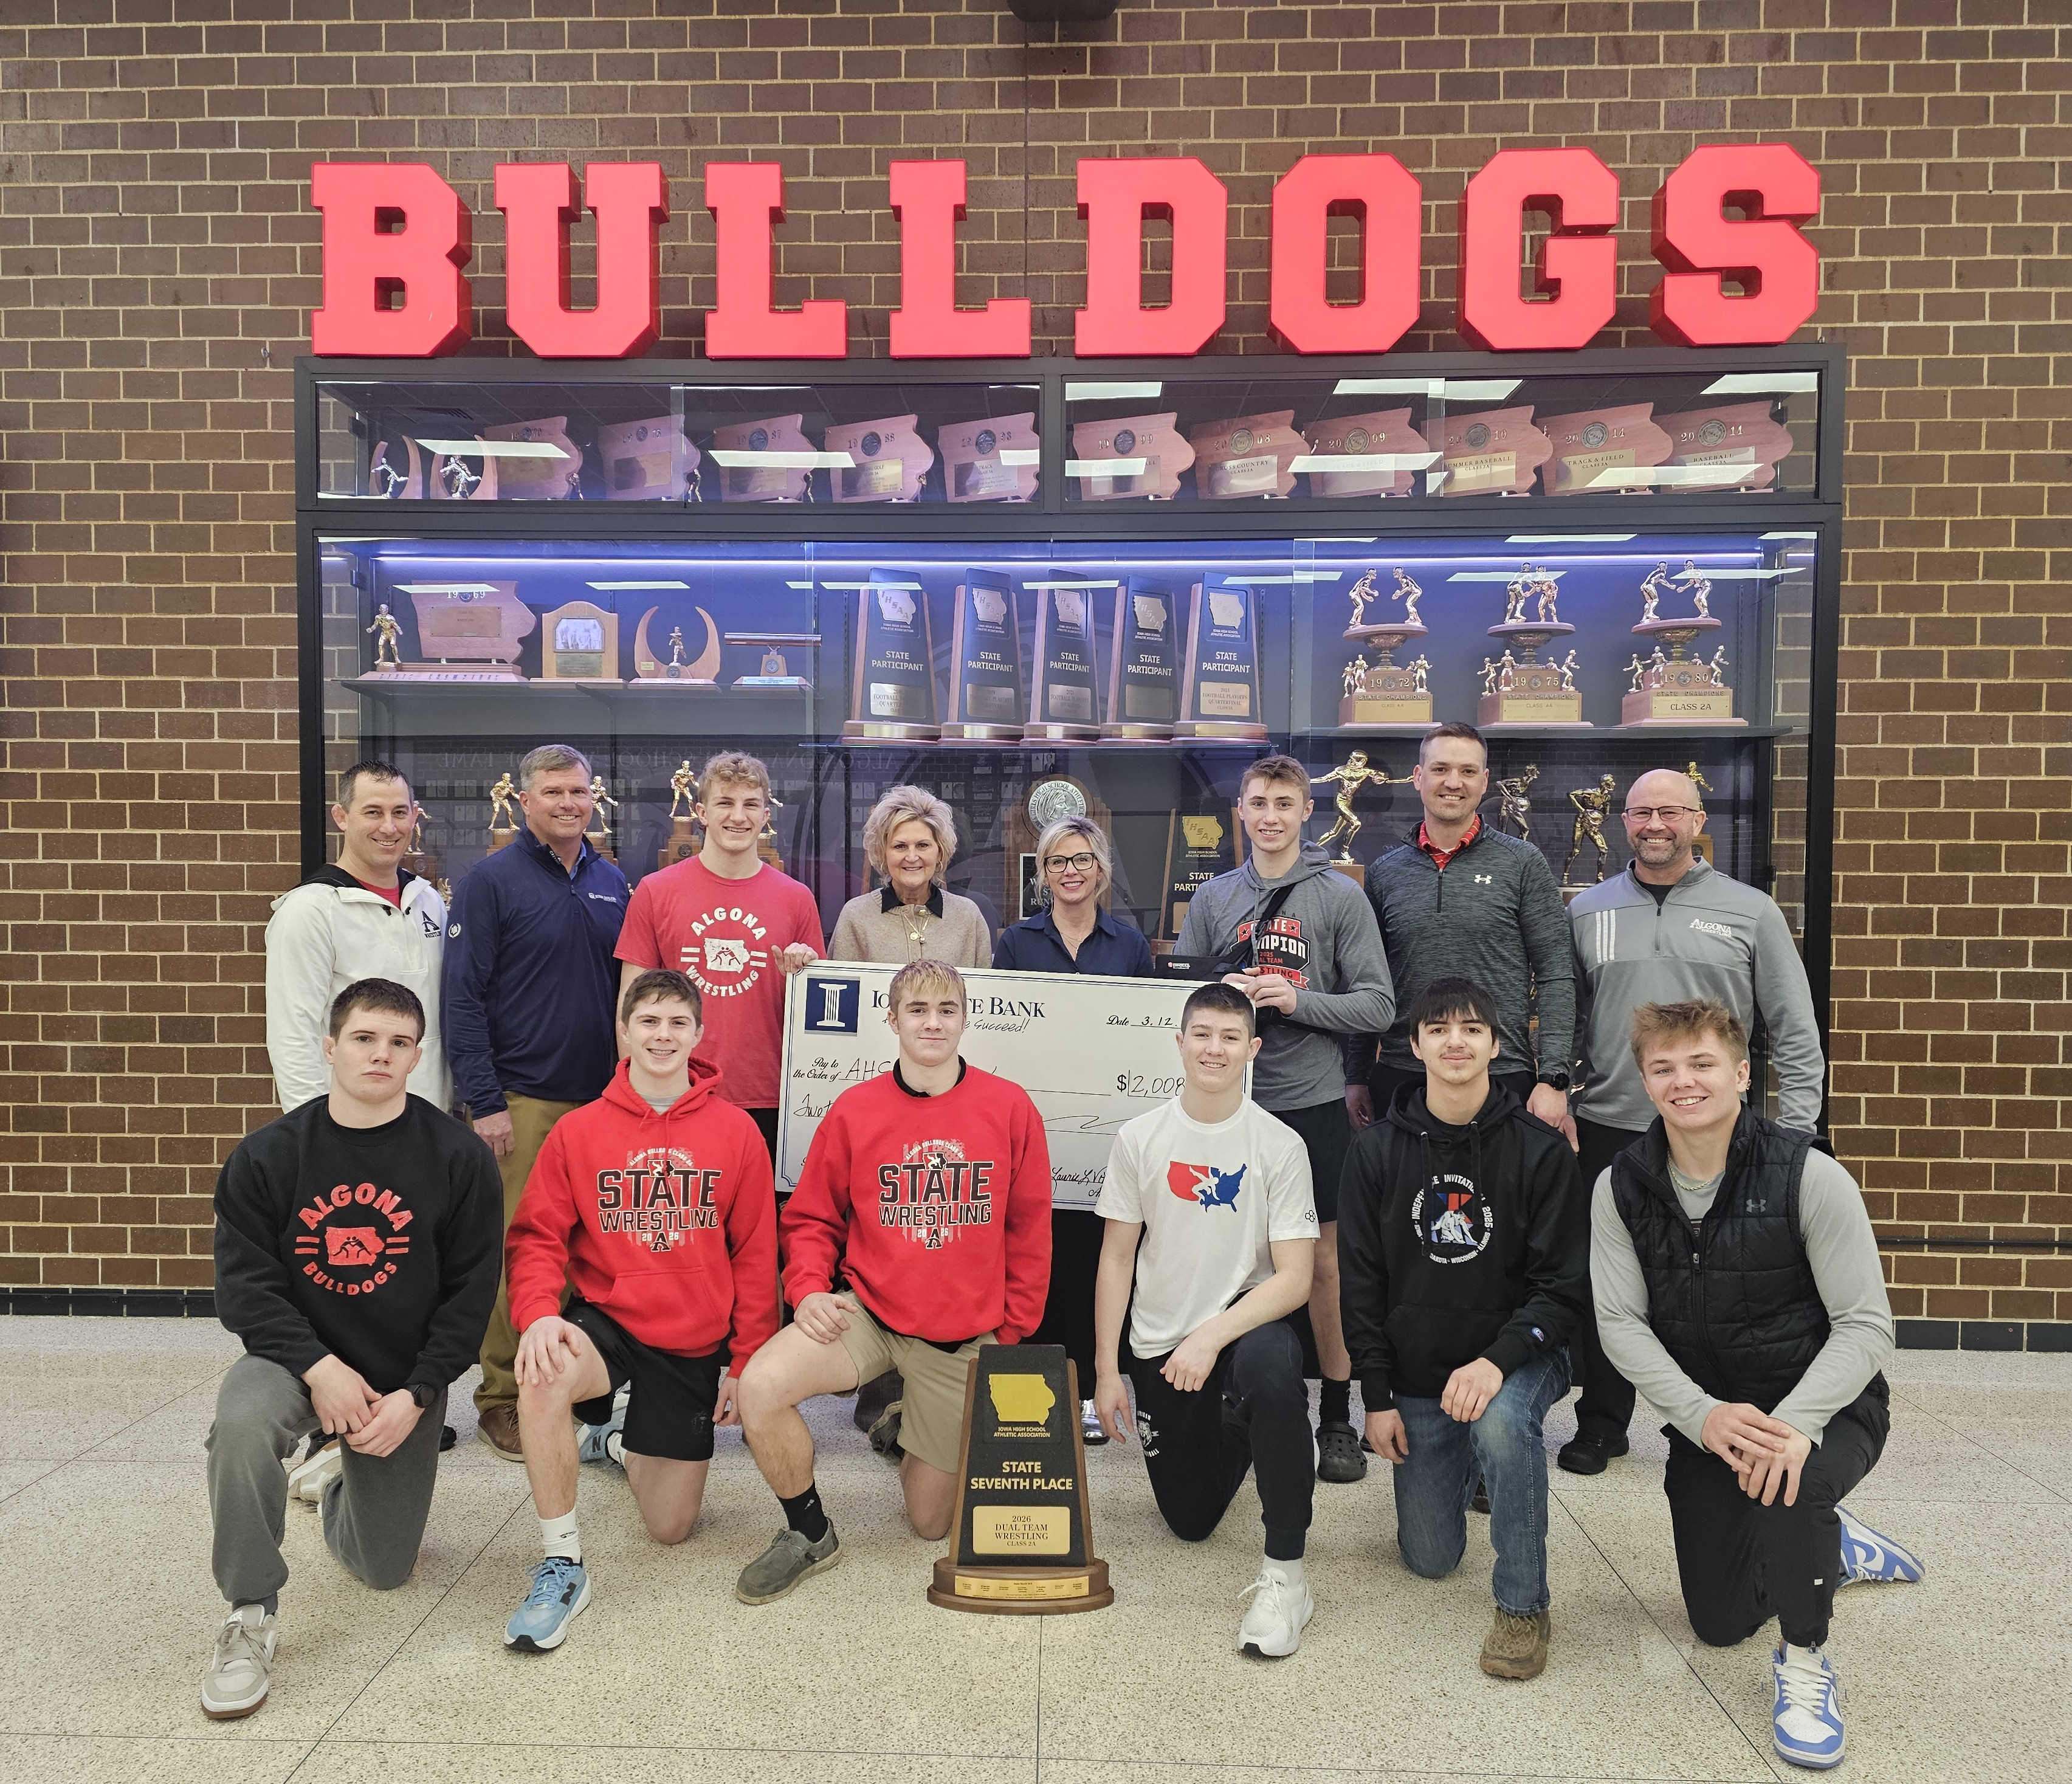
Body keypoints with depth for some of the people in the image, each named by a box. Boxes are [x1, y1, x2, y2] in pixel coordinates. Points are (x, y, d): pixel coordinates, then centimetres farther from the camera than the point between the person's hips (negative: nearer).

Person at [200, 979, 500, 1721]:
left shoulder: (460, 1157, -11)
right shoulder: (266, 1155, -8)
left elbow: (471, 1291, -9)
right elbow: (245, 1283, -9)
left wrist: (415, 1395, -16)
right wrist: (319, 1367, -22)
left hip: (408, 1376, 1)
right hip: (298, 1355, 0)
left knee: (383, 1570, 9)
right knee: (241, 1421, -36)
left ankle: (342, 1471, 44)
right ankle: (251, 1615, -15)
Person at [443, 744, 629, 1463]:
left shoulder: (612, 883, 12)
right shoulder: (491, 882, -4)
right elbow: (462, 999, -7)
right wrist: (484, 1102, -13)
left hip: (599, 1098, 5)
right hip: (521, 1100, -5)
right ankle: (503, 1396, 12)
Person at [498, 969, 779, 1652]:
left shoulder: (736, 1131, -5)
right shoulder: (578, 1131, -3)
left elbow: (755, 1256, -1)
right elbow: (537, 1236, -4)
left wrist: (746, 1361, -3)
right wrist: (538, 1313, -24)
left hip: (695, 1344, 1)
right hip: (604, 1320, -1)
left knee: (670, 1526, 7)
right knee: (543, 1380, -37)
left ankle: (620, 1440, 43)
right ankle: (561, 1564, -16)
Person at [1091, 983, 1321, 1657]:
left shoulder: (1279, 1145, -10)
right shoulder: (1140, 1139, -3)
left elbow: (1295, 1277, -14)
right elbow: (1116, 1260, 2)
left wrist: (1213, 1336, -26)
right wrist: (1107, 1371, -2)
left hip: (1246, 1323, -3)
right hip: (1159, 1346, 3)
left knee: (1271, 1366, -39)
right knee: (1190, 1521, 8)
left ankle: (1284, 1572, -24)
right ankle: (1233, 1441, 44)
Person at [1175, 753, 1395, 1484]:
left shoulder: (1341, 896, 1)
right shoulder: (1212, 899, 9)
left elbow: (1378, 1006, -2)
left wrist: (1300, 1001, -16)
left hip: (1313, 1101, -2)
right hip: (1229, 1102, 2)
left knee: (1325, 1261, 5)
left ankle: (1337, 1418, 19)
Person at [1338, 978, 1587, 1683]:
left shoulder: (1540, 1149, -10)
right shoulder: (1377, 1152, -3)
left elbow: (1565, 1285, -11)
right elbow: (1362, 1282, 2)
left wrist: (1499, 1360, -27)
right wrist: (1377, 1394, -3)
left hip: (1515, 1359, -3)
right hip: (1416, 1375, 3)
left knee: (1501, 1422, -37)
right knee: (1429, 1559, 7)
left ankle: (1524, 1605, -15)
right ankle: (1467, 1465, 41)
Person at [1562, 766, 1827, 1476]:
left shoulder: (1751, 912, 1)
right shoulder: (1587, 911, 7)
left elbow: (1796, 1034, 2)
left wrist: (1795, 1132, -5)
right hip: (1608, 1131, 2)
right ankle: (1601, 1423, 25)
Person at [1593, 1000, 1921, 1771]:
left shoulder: (1809, 1177, -20)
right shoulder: (1621, 1187, -10)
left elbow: (1866, 1325, -19)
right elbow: (1621, 1323, -10)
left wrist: (1794, 1422, -33)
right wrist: (1703, 1415, -25)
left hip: (1824, 1405, -4)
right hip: (1704, 1413, 4)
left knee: (1789, 1483, -39)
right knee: (1721, 1622, 10)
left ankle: (1804, 1661, -8)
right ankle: (1835, 1549, 43)